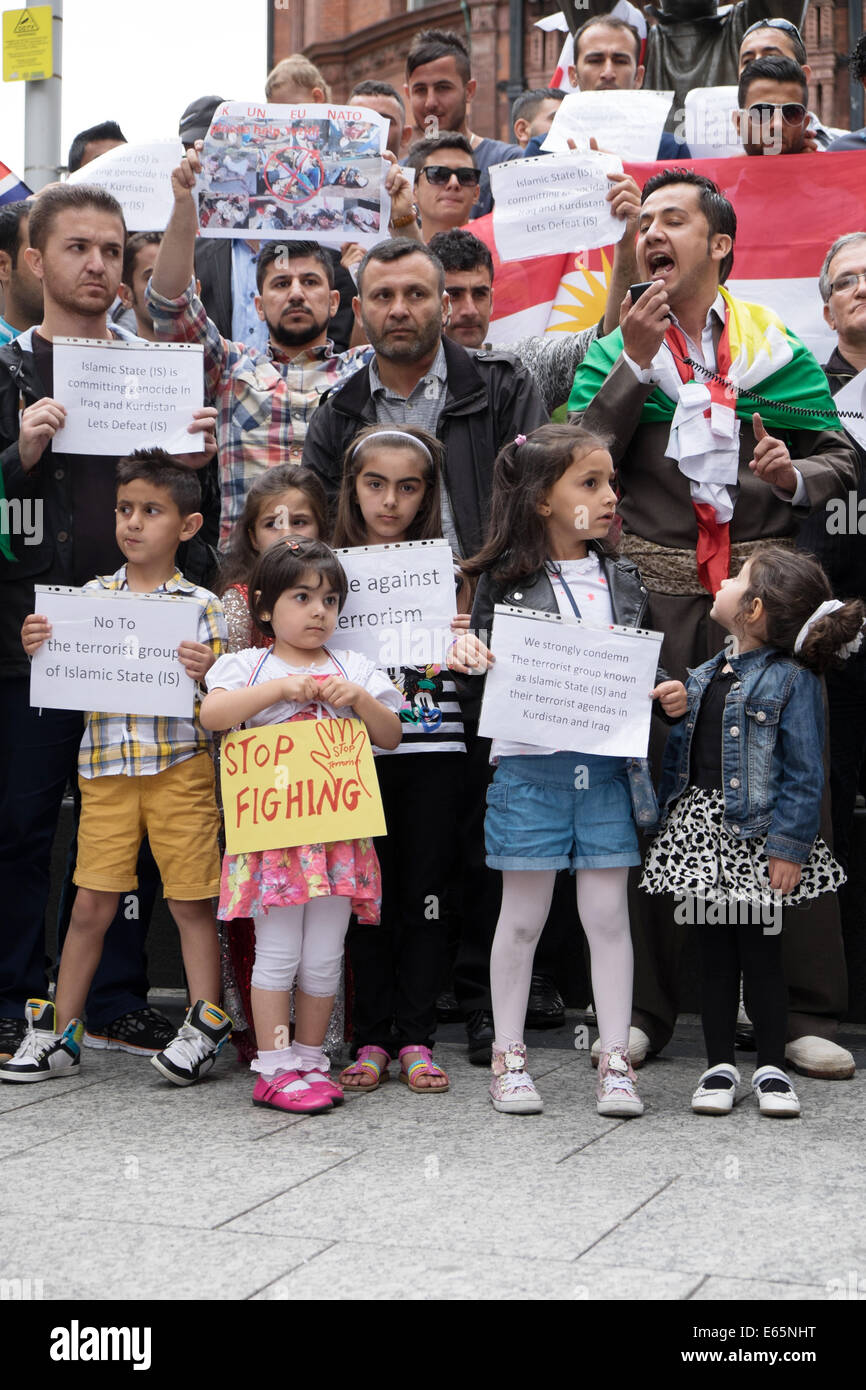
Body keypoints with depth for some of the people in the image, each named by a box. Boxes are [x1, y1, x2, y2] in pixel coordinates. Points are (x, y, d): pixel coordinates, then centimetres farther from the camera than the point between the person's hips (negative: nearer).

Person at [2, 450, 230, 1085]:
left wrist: (207, 672, -21)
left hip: (180, 765, -2)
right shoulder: (91, 597, 8)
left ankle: (206, 1026, 12)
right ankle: (59, 1033, 14)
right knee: (92, 904, 6)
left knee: (191, 900, 2)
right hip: (106, 768, 3)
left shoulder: (202, 605, -1)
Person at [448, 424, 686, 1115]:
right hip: (530, 765, -3)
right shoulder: (507, 582, -3)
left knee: (608, 912, 5)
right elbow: (483, 660, 3)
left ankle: (616, 1058, 13)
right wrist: (467, 656, -19)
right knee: (523, 914, 6)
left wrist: (669, 694, -3)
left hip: (607, 766, 3)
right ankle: (509, 1055, 18)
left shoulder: (622, 579, 9)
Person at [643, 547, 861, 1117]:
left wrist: (789, 848, -15)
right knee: (715, 948, 10)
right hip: (702, 833, 6)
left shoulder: (792, 680, -11)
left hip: (756, 835, -5)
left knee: (761, 950, 3)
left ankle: (772, 1068, 16)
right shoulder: (707, 674, 9)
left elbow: (805, 774, -12)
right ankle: (720, 1065, 20)